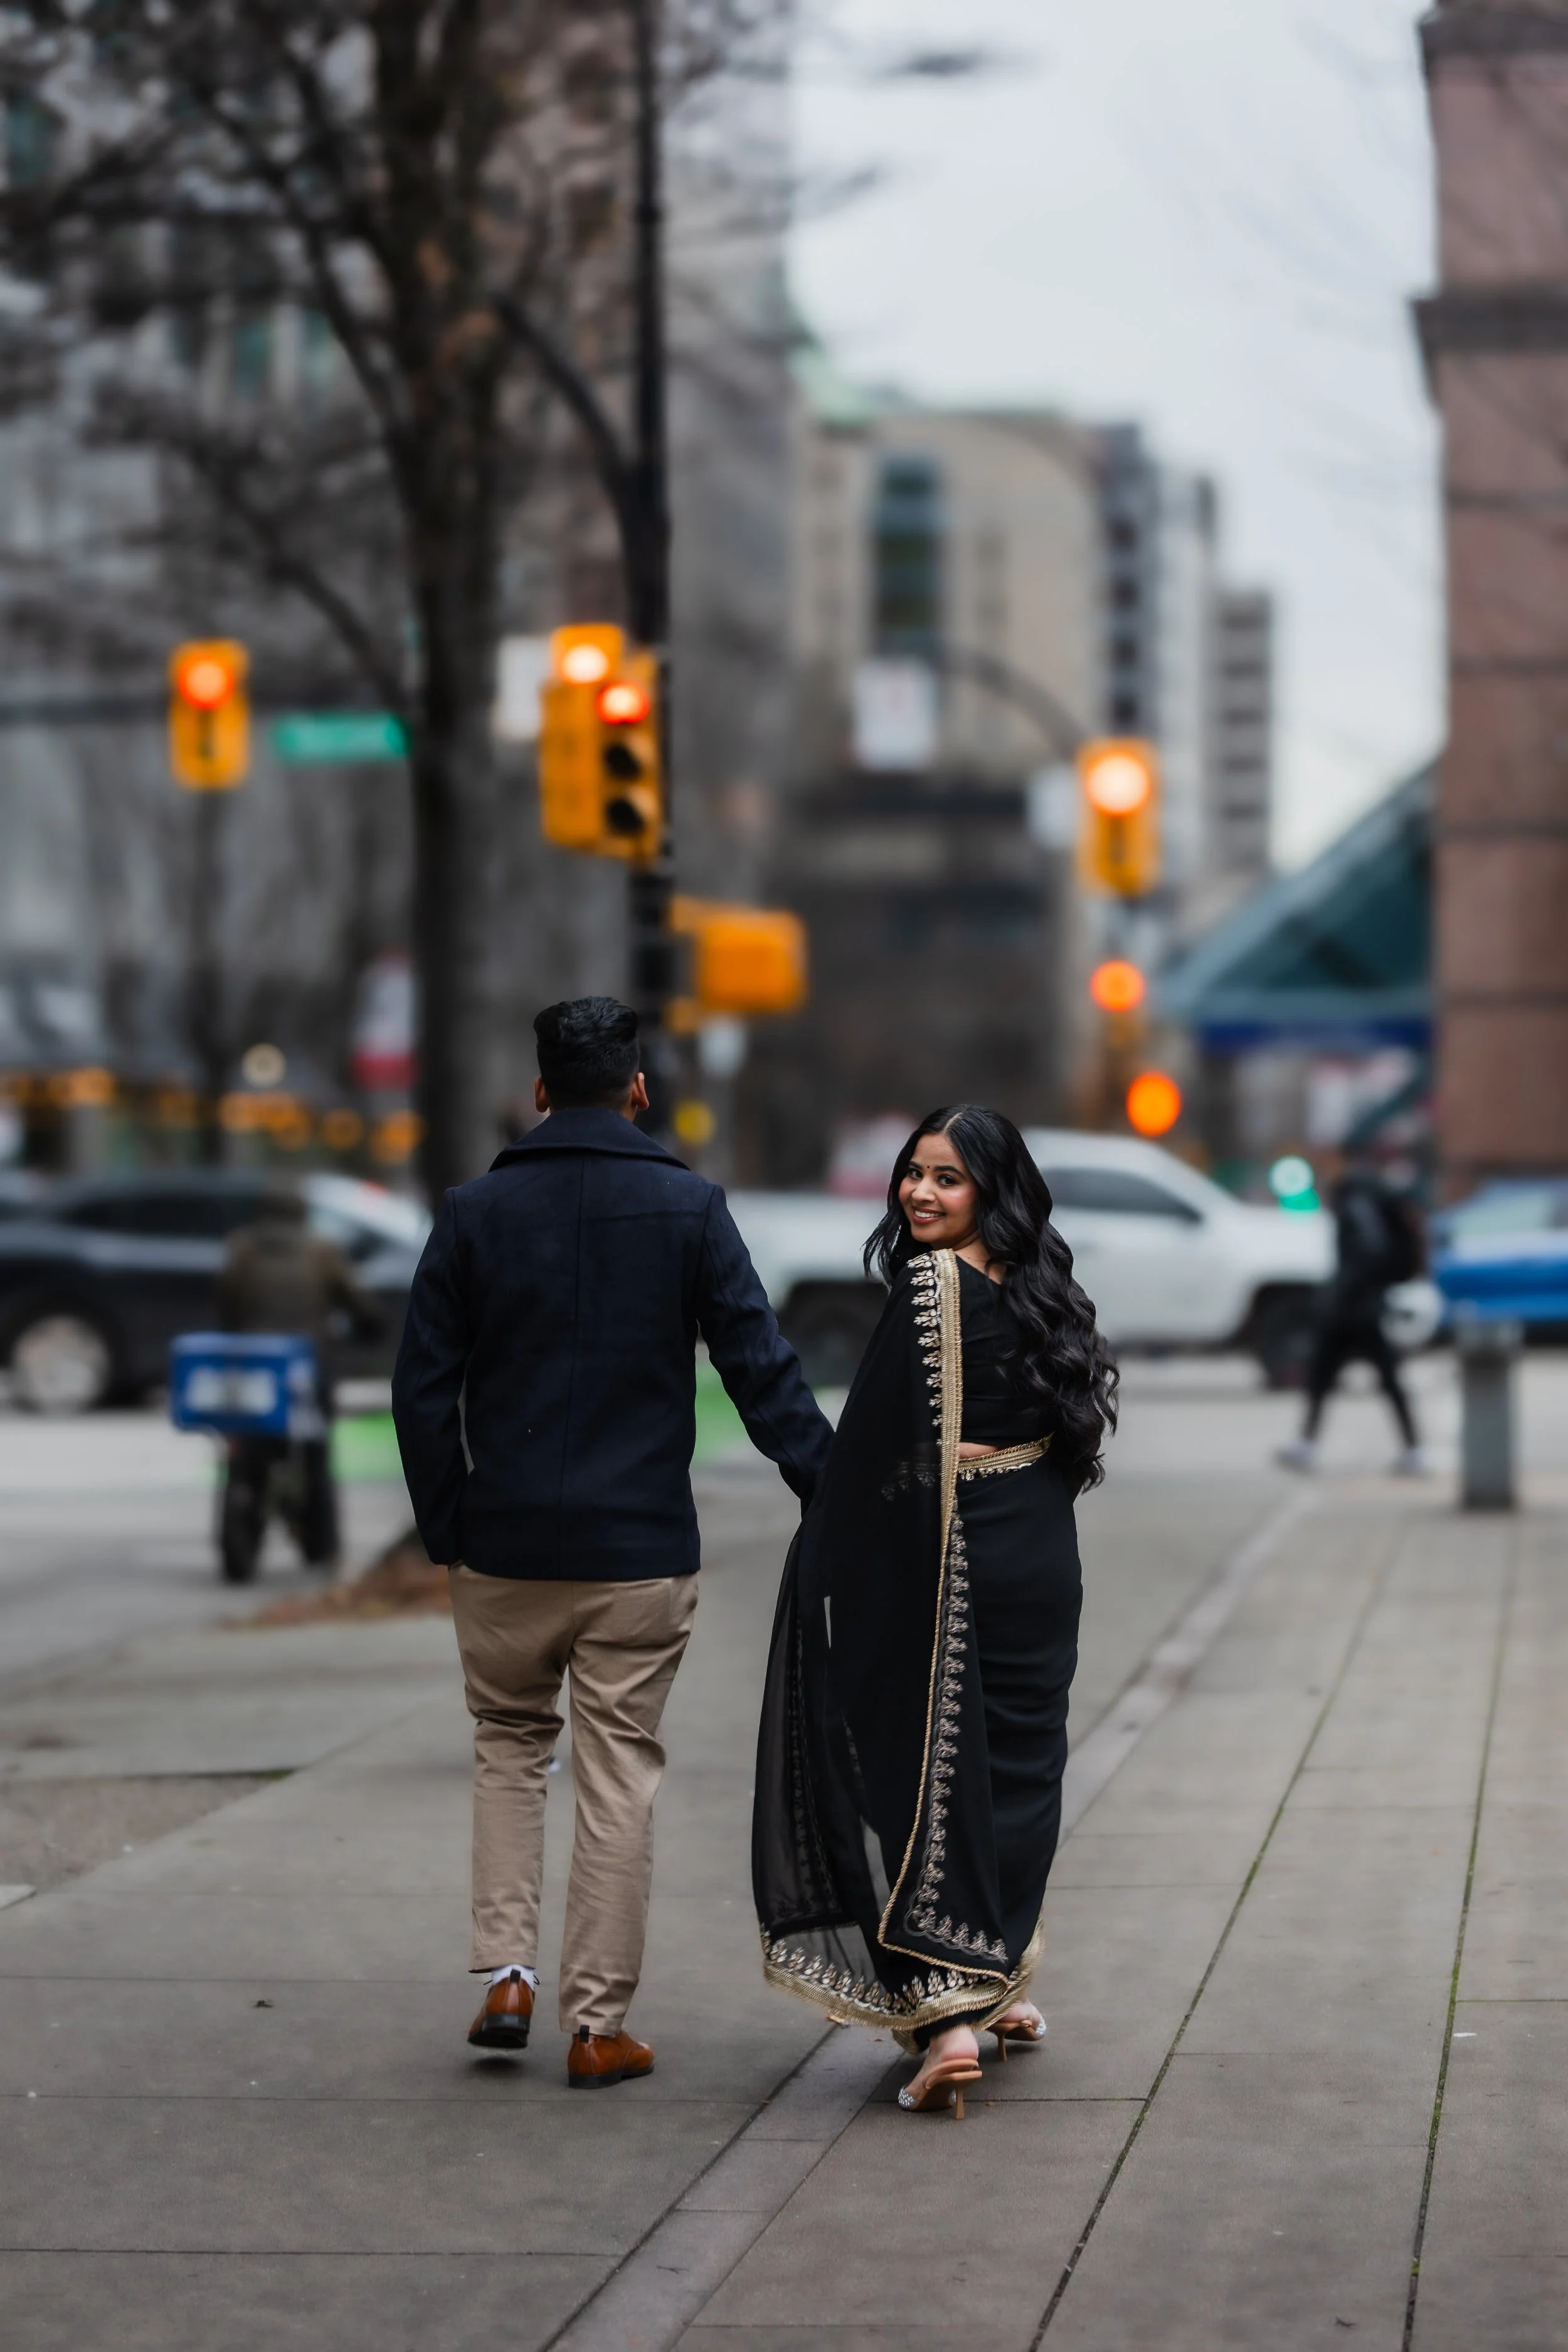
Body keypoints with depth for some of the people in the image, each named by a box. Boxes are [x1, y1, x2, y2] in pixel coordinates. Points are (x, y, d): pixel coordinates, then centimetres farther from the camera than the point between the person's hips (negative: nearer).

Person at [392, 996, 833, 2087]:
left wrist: (446, 1528, 9)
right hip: (640, 1549, -1)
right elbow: (763, 1369, -6)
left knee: (510, 1744, 20)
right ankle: (599, 2025, 7)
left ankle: (507, 1974, 9)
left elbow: (424, 1388, 1)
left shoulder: (477, 1212, 0)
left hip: (506, 1548, 1)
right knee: (620, 1775, 5)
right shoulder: (689, 1208, -3)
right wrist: (835, 1496, -1)